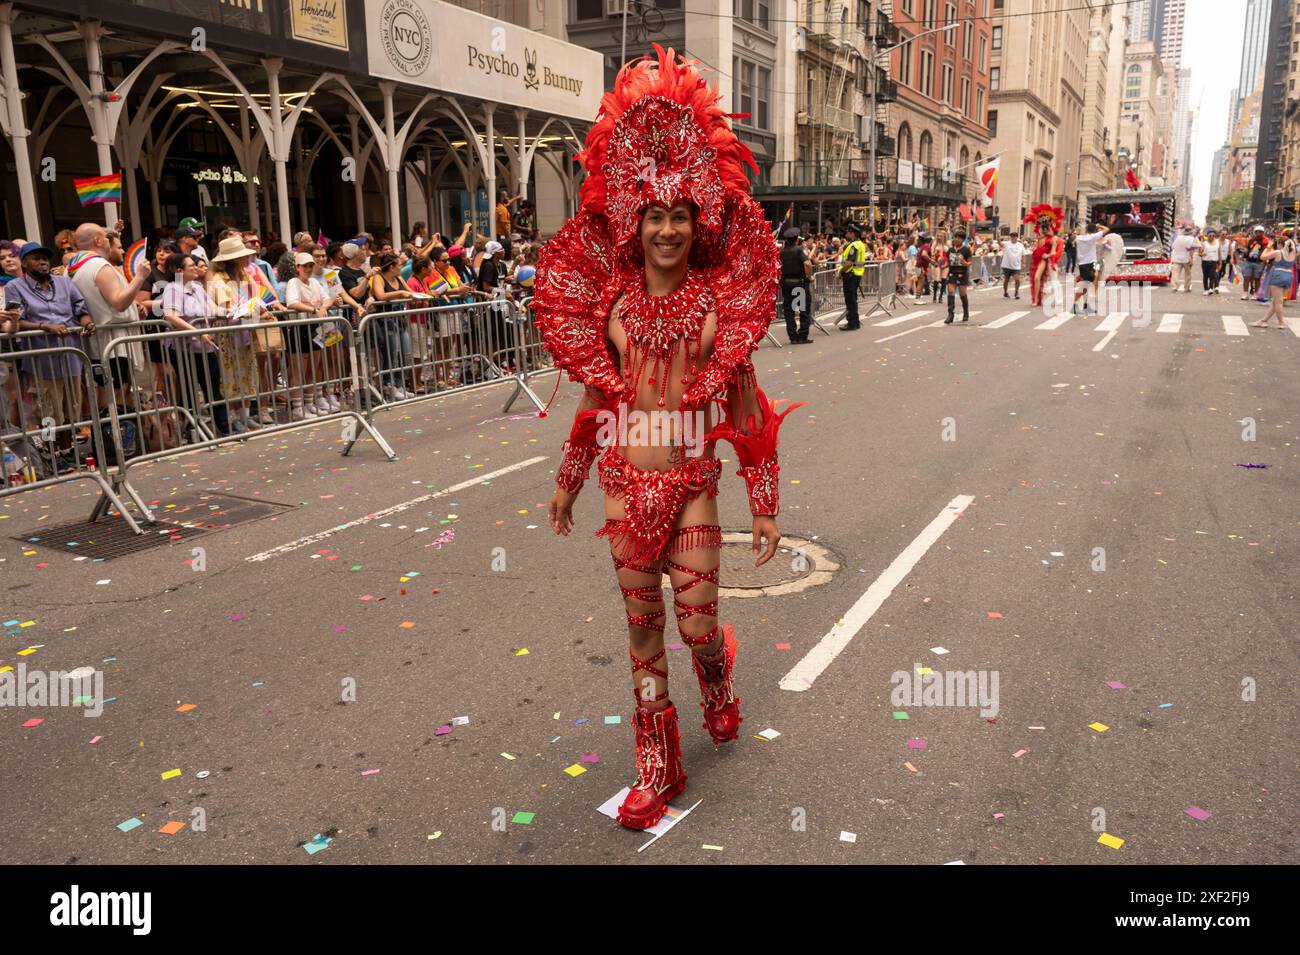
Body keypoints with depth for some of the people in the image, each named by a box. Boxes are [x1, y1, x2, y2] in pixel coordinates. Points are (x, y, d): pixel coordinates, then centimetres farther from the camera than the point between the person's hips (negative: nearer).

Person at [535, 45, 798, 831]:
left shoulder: (720, 301, -4)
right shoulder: (613, 302, 2)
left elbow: (747, 411, -2)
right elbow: (595, 401, 11)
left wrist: (766, 505, -2)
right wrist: (568, 483, 16)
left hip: (693, 485, -2)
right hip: (627, 486, 2)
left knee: (698, 624, 2)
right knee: (643, 627, 10)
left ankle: (719, 683, 41)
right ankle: (657, 770, 25)